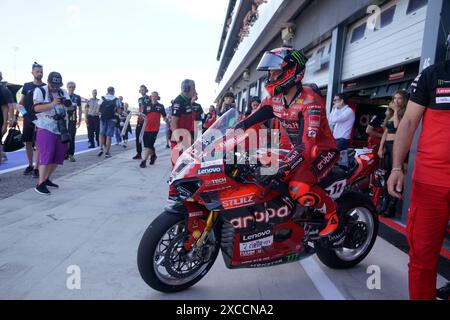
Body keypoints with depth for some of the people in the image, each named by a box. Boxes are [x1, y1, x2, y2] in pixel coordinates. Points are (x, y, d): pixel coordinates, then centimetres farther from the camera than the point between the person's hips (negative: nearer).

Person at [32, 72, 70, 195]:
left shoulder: (63, 92, 11)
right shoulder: (40, 91, -3)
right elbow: (37, 108, -14)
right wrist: (52, 104, -26)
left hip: (60, 129, 6)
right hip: (45, 128, -6)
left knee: (58, 155, 11)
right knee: (46, 155, -14)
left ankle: (46, 179, 27)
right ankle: (40, 184, -9)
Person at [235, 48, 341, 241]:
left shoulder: (310, 100, -25)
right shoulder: (274, 98, -1)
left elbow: (307, 141, -35)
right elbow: (251, 120, 3)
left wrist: (283, 168, -44)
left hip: (322, 150, -8)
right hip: (299, 149, 8)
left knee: (299, 187, -31)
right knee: (264, 178, 3)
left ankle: (333, 216, -5)